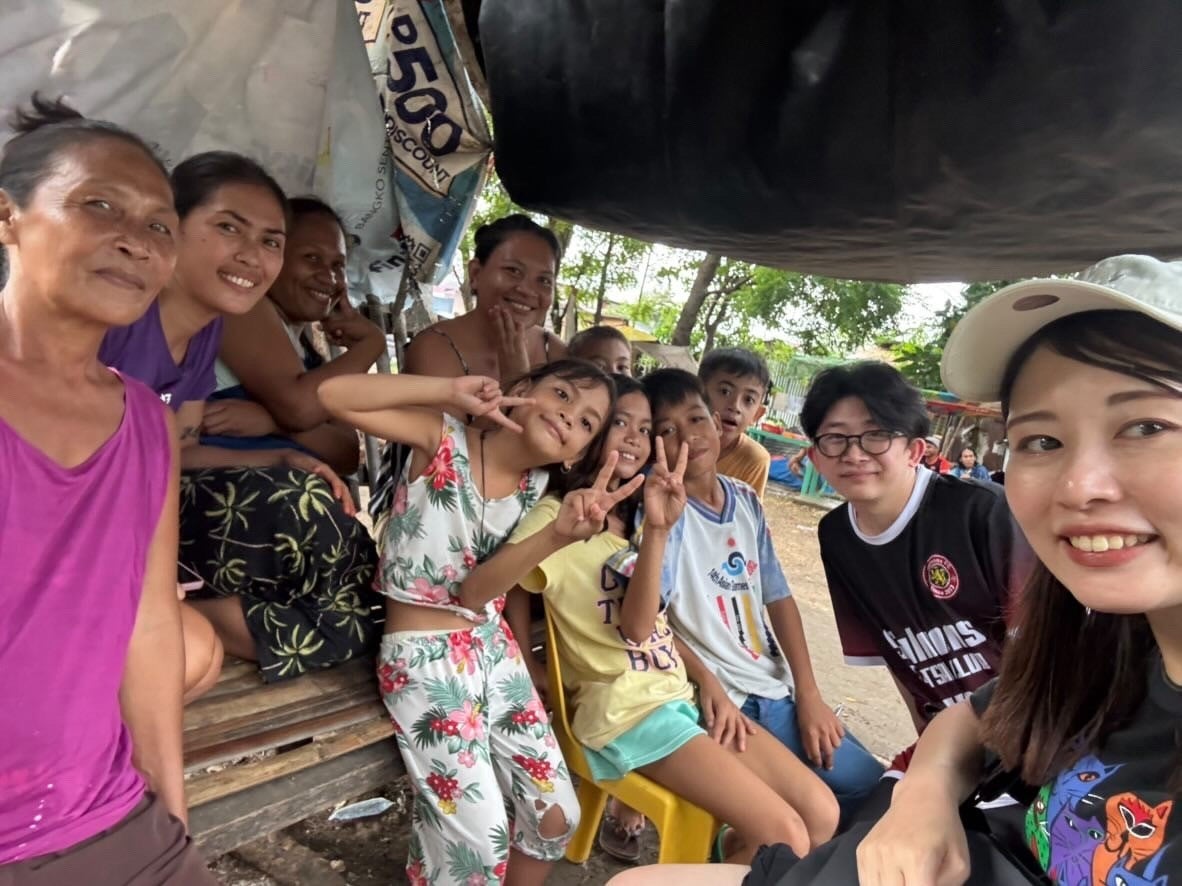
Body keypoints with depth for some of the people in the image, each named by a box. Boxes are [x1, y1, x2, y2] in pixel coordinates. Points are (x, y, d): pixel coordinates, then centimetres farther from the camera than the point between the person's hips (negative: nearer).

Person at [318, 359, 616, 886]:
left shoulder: (538, 486, 2)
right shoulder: (442, 438, -12)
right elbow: (334, 395, -23)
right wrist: (450, 391, -24)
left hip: (494, 650, 6)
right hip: (423, 659, -5)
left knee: (557, 814, 11)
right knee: (479, 840, -2)